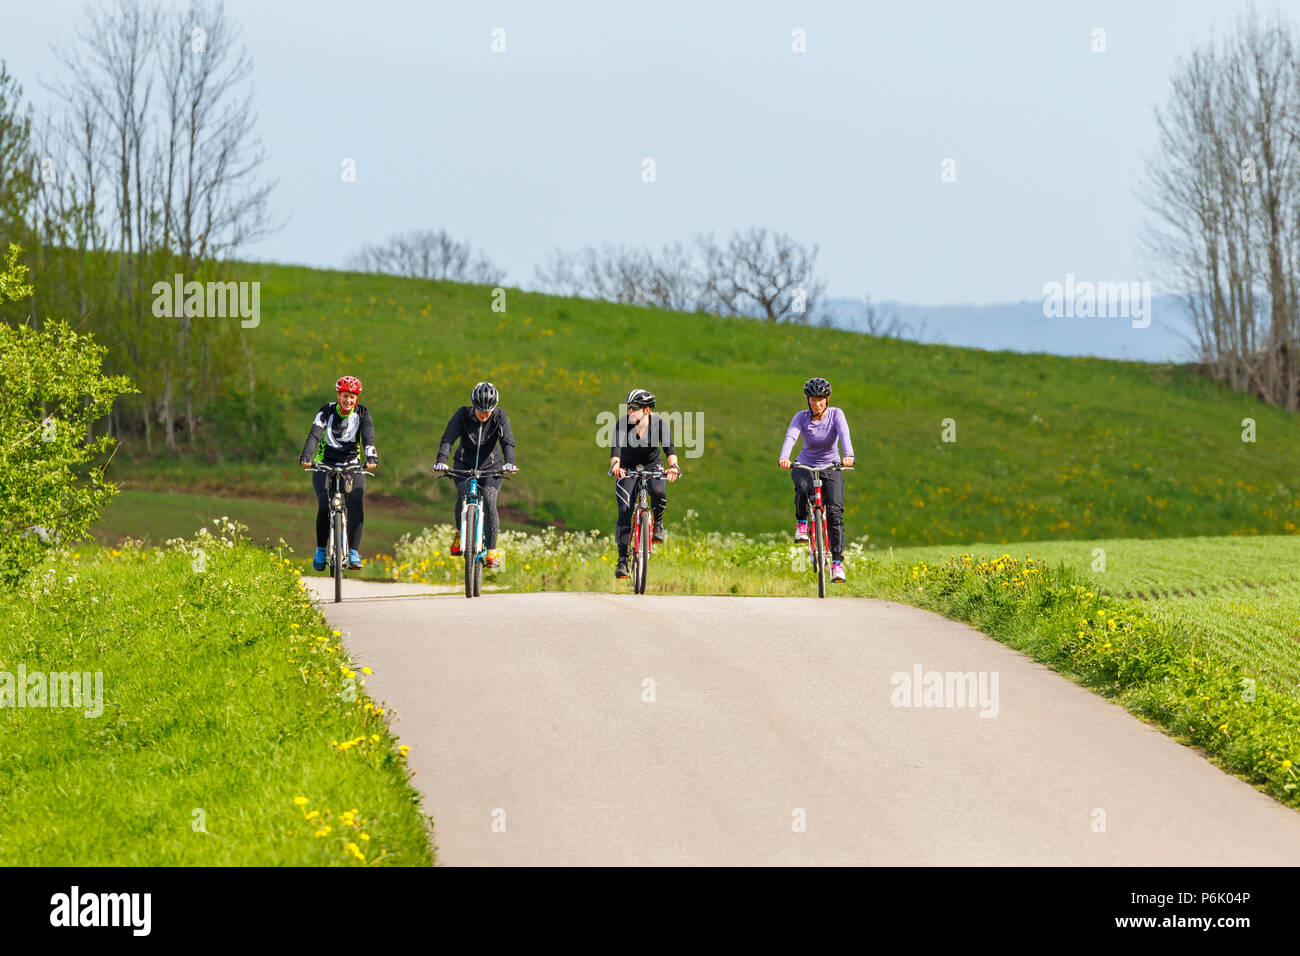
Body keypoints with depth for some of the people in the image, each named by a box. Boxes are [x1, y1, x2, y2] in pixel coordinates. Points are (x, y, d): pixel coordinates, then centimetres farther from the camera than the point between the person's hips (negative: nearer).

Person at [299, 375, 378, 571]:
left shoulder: (362, 414, -5)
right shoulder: (327, 411, -8)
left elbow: (368, 438, -18)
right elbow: (314, 435, -21)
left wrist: (371, 457, -39)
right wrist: (306, 456, -40)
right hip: (326, 464, -1)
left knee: (356, 503, -23)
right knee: (324, 505, -22)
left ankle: (354, 553, -21)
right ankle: (320, 551, -5)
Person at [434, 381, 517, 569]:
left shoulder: (500, 417, -17)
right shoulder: (463, 414, -18)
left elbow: (507, 441, -28)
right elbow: (448, 438, -28)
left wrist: (509, 463, -48)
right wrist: (441, 460, -45)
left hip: (490, 466, 0)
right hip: (464, 465, 0)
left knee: (489, 500, -23)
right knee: (463, 493, -28)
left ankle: (491, 551, -19)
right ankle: (460, 532, 1)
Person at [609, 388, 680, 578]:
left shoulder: (659, 423, -17)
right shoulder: (622, 424, -17)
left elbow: (669, 447, -29)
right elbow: (615, 448, -30)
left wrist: (673, 466, -49)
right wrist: (615, 465, -50)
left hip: (652, 464, 0)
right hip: (628, 467, 0)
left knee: (658, 492, -33)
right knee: (624, 511, -15)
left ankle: (658, 523, -1)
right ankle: (622, 559, -12)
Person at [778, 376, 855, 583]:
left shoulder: (835, 415, -12)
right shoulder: (801, 417, -11)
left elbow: (844, 435, -29)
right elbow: (790, 437, -28)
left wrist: (848, 456, -50)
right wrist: (784, 458, -49)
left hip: (831, 467, 0)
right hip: (805, 465, 0)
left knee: (835, 511, -18)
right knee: (803, 489, -37)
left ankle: (837, 562, -16)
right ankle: (801, 522, -9)